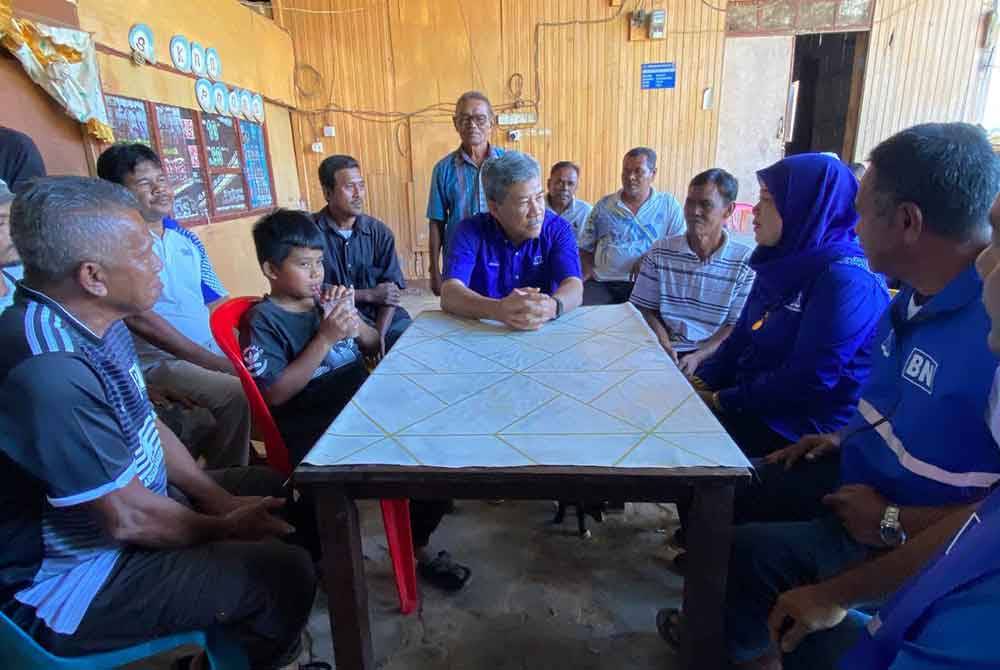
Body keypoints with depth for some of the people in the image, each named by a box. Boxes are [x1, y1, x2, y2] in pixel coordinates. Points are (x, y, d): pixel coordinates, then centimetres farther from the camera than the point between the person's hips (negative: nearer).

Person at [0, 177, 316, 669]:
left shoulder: (98, 325, -2)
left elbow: (147, 427, 8)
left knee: (271, 486, 16)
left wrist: (218, 500, 2)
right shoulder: (50, 370, -34)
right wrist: (224, 529, -10)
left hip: (127, 496, 10)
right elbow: (126, 519, -28)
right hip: (72, 579, -10)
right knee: (284, 573, -20)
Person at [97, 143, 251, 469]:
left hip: (215, 351, 7)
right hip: (159, 359, -7)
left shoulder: (186, 239, 12)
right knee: (236, 393, -26)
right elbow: (140, 319, -17)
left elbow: (219, 304, 11)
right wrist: (213, 362, -22)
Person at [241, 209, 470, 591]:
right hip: (315, 433, -6)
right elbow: (276, 394, -14)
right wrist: (325, 338, -19)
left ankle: (417, 545, 13)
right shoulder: (262, 320, -4)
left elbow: (375, 348, 18)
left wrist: (354, 322, -3)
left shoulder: (326, 298, 12)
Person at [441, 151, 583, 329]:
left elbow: (574, 288, -16)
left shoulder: (558, 230, -2)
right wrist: (498, 309, -39)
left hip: (545, 332, 1)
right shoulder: (470, 232, -7)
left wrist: (551, 307, -39)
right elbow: (449, 294, -20)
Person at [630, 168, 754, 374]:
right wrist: (664, 348, -11)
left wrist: (697, 357, -15)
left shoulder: (746, 261, -1)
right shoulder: (660, 252, 5)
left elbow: (738, 326, -2)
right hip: (666, 352, 2)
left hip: (714, 355, -1)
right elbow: (644, 309, 5)